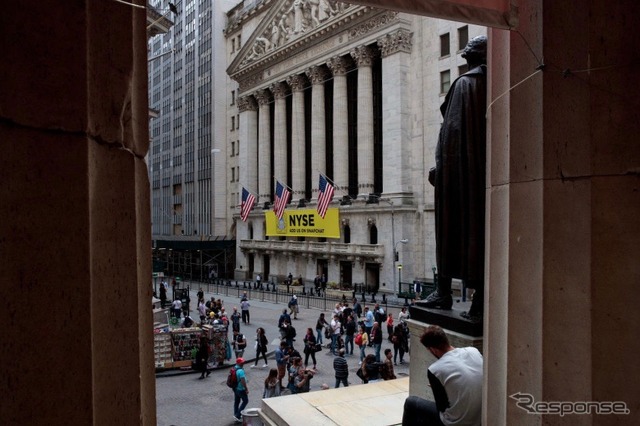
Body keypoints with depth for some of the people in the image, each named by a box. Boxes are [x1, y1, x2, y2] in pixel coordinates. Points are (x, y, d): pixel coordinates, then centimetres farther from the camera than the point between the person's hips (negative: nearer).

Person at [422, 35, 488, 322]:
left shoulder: (464, 84, -4)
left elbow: (451, 129, -11)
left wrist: (440, 167, -8)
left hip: (462, 169, -4)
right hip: (491, 171, 4)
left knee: (452, 226, 5)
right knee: (483, 229, 5)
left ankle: (444, 292, 10)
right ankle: (480, 301, 5)